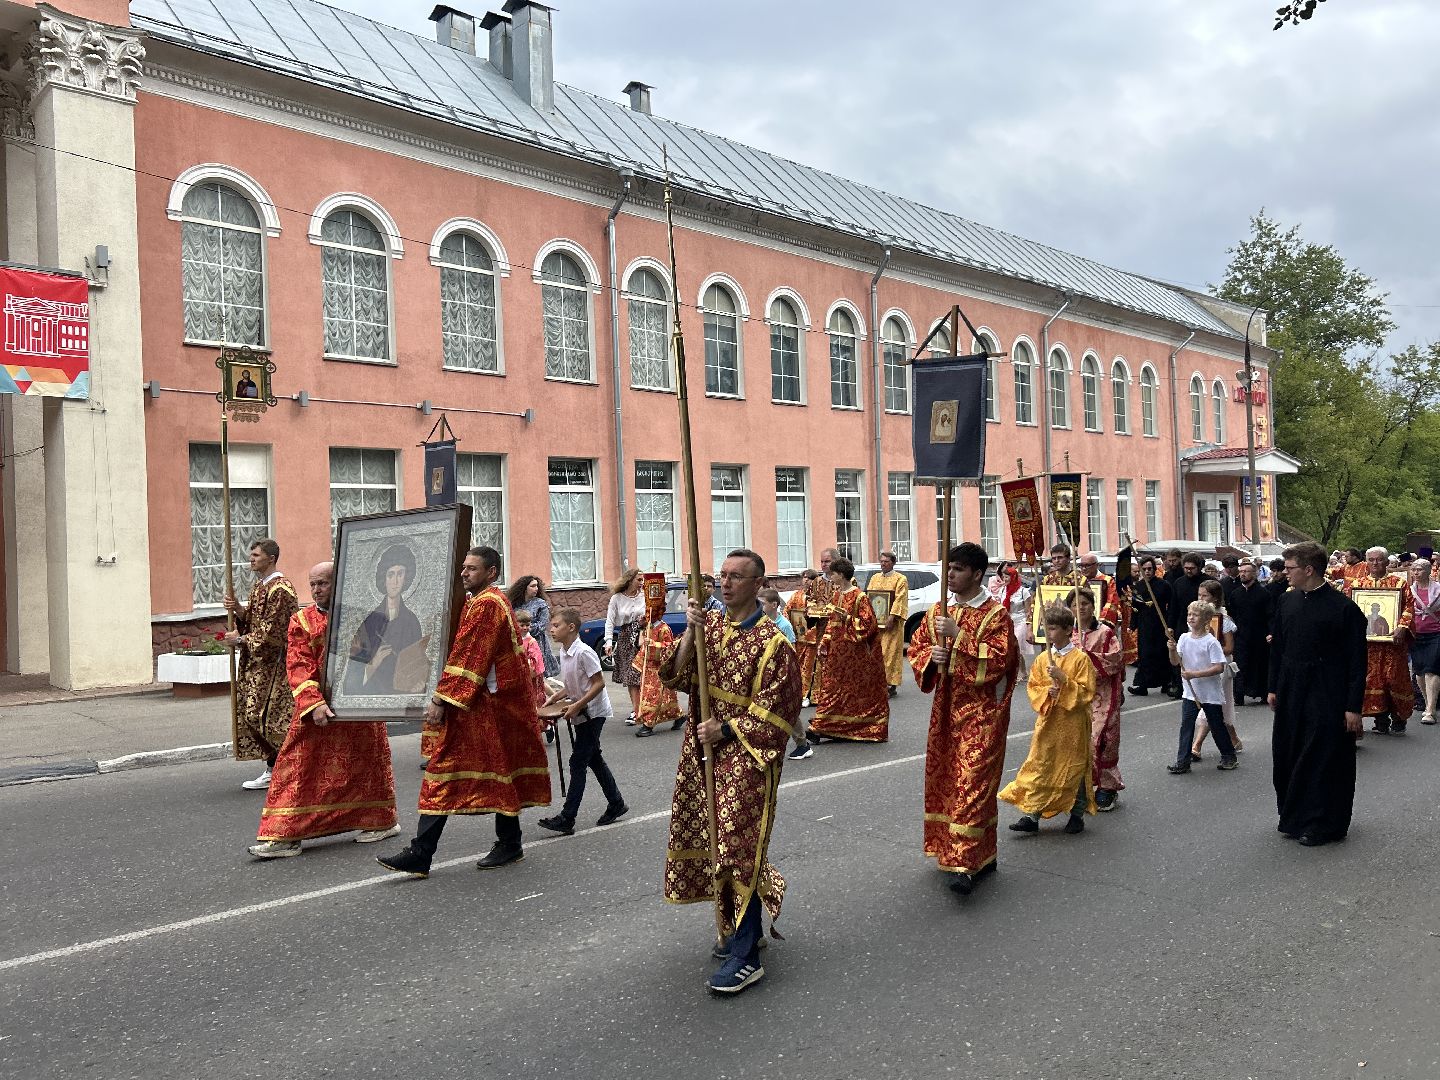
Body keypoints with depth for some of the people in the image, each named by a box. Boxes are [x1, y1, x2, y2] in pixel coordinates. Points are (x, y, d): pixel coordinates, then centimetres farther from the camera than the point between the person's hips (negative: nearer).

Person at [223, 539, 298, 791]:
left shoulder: (280, 589, -15)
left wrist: (241, 640, -12)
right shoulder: (260, 586, 15)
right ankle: (273, 771, 14)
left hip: (274, 664, -10)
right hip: (258, 662, 10)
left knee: (270, 717, -8)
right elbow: (253, 621, 17)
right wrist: (238, 610, -2)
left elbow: (272, 631, -19)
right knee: (253, 715, 9)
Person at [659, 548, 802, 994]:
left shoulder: (771, 641, -13)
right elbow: (675, 677, -1)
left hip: (746, 757, -7)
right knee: (712, 840, 15)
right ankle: (741, 925, 34)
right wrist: (690, 633, -13)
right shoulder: (709, 625, 5)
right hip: (703, 754, 7)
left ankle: (746, 957, 2)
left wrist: (724, 729, -15)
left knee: (738, 845, -6)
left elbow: (773, 713, -12)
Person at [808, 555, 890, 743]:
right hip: (837, 652, 7)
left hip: (855, 653, -7)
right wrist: (824, 643, 10)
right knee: (831, 687, 5)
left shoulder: (859, 597, -13)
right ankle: (822, 727, 8)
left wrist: (847, 618, -23)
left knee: (859, 690, 2)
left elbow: (868, 624, -15)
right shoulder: (836, 595, 11)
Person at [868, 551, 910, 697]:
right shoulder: (874, 578, 16)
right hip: (874, 621, 5)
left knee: (891, 653, -5)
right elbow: (867, 597, 12)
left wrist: (891, 617, -20)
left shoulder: (900, 579, 0)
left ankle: (892, 685, -1)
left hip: (891, 623, -5)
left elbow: (900, 600, -10)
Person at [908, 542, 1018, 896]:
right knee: (945, 779, 10)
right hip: (946, 709, 7)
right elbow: (916, 649, 11)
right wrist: (931, 655, -11)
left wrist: (959, 635, -22)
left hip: (981, 711, -7)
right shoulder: (937, 612, 9)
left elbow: (999, 660, -18)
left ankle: (966, 863, -12)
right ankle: (983, 855, 24)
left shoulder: (996, 615, -8)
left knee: (973, 782, -11)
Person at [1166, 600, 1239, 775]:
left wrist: (1195, 674, -25)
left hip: (1210, 693, -4)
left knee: (1217, 726, 11)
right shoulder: (1184, 638, 1)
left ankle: (1229, 757, 31)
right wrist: (1172, 650, -20)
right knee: (1186, 726, -2)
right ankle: (1182, 762, 1)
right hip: (1190, 692, 4)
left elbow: (1219, 667, -20)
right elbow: (1175, 662, 1)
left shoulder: (1211, 642, -15)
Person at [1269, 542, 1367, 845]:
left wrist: (1353, 707, -12)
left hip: (1327, 698, -6)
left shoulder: (1344, 608, -12)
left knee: (1325, 761, 1)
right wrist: (1273, 688, 12)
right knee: (1288, 757, 13)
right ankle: (1294, 818, 28)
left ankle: (1322, 826, 14)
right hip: (1290, 694, 6)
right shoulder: (1287, 601, 6)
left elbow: (1356, 661, -11)